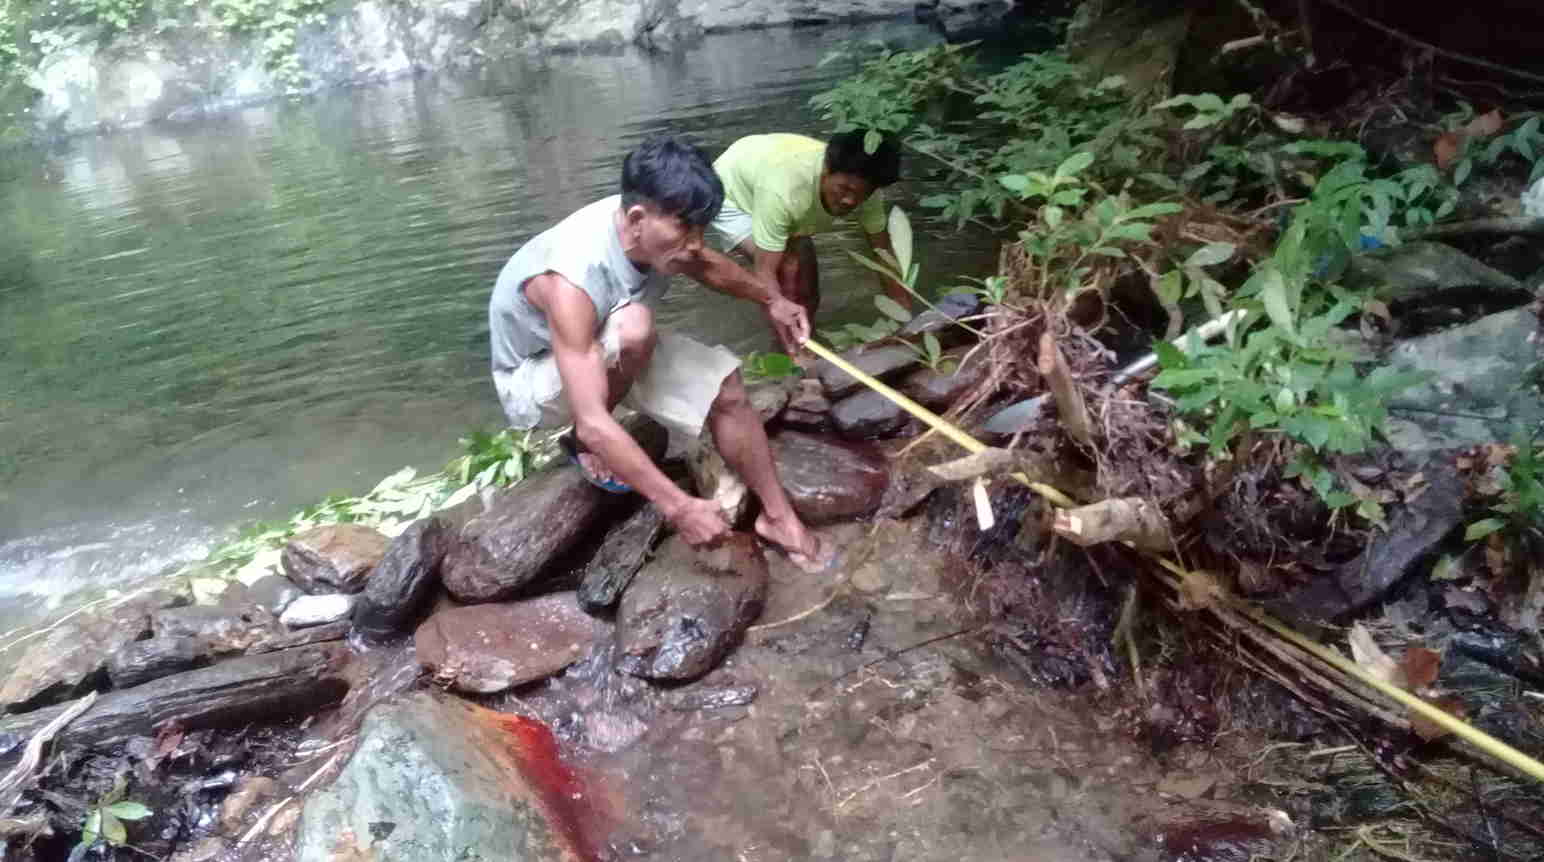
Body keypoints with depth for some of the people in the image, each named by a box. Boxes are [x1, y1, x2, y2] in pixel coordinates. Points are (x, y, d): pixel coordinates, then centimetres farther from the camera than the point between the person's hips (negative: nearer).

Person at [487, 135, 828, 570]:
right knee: (633, 328, -35)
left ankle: (777, 516, 6)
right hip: (532, 379, -7)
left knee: (726, 388, -7)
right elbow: (593, 421, -44)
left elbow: (706, 266, 8)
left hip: (609, 350, 7)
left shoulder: (652, 230, -19)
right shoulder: (571, 278, -41)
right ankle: (582, 445, -10)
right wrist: (679, 507, -45)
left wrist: (771, 300, 5)